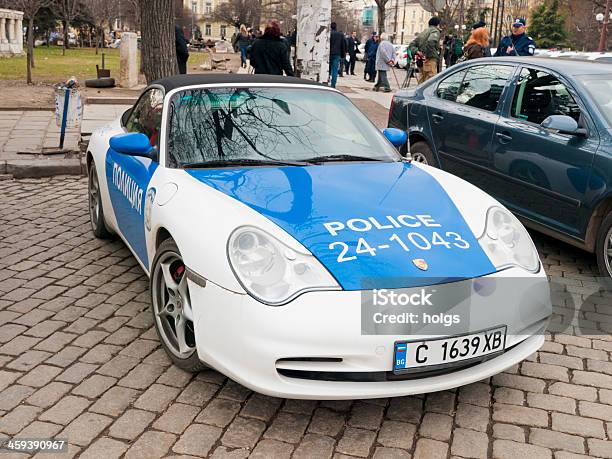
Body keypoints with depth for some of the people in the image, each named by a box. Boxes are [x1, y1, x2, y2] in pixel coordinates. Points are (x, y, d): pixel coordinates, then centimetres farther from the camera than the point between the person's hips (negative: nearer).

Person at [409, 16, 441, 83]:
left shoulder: (423, 32, 23)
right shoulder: (435, 31, -2)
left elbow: (411, 45, 20)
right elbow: (431, 41, -24)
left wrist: (416, 51, 3)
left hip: (420, 62, 8)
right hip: (430, 60, -8)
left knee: (421, 83, 12)